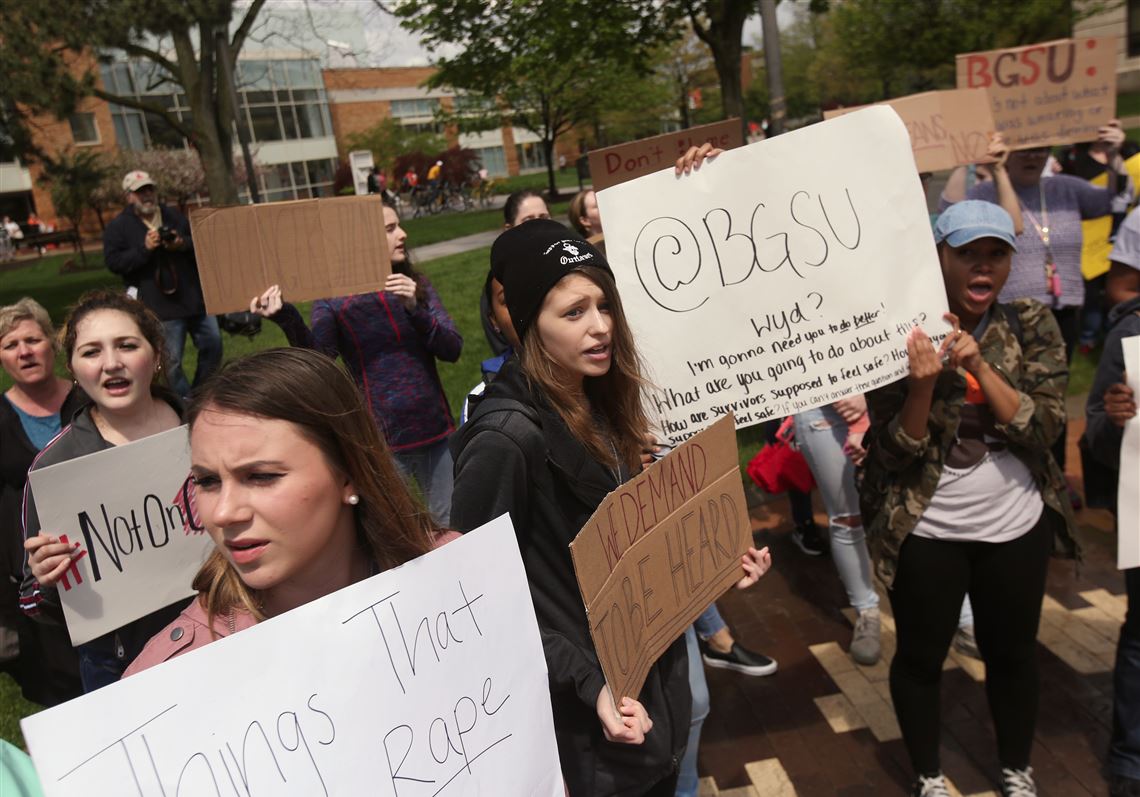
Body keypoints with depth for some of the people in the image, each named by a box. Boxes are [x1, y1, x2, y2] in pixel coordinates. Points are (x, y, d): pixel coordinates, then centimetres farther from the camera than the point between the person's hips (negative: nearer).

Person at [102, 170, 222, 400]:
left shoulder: (174, 216, 14)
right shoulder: (118, 226, 1)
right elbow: (113, 262, -7)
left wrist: (184, 244, -9)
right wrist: (144, 248, -19)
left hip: (195, 299, 5)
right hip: (161, 306, -5)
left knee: (213, 345, 9)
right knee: (171, 361, -2)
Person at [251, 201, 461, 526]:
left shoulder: (417, 286, 5)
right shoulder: (333, 298, -3)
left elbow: (453, 349, -5)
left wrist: (416, 309, -21)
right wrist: (287, 319, -34)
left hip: (434, 427, 3)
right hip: (380, 437, -3)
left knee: (450, 525, 14)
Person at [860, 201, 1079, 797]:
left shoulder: (1033, 325, -4)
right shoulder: (902, 336, -12)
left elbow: (1045, 427, -13)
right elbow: (892, 455, -13)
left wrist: (978, 363, -25)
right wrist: (923, 385, -30)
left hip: (1016, 525, 3)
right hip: (926, 532, -2)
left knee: (1013, 652, 19)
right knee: (920, 657, 11)